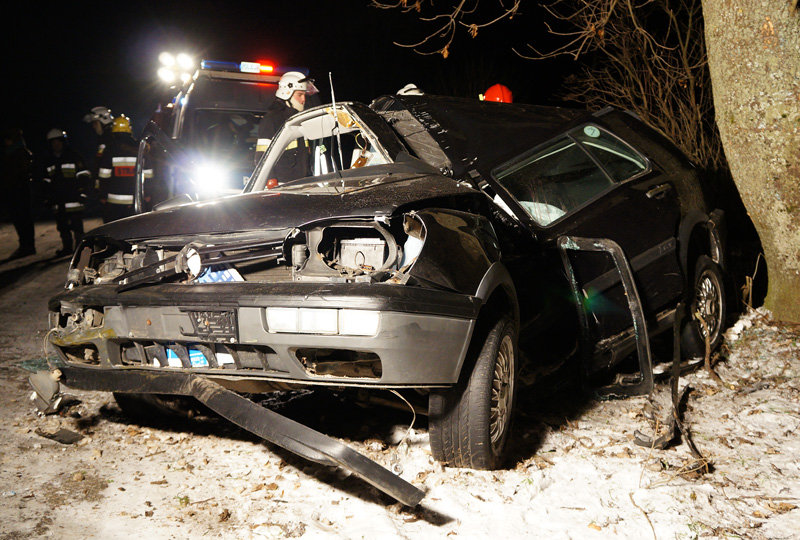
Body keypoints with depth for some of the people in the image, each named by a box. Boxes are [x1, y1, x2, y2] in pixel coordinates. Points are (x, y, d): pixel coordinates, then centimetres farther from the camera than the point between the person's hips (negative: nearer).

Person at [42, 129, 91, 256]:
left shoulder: (73, 157, 0)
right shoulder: (49, 161, 17)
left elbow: (84, 176, -2)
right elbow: (47, 181, 25)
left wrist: (82, 192, -10)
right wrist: (49, 196, 17)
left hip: (74, 199, -6)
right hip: (59, 200, 6)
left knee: (77, 225, -7)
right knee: (62, 226, 8)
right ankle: (67, 248, 18)